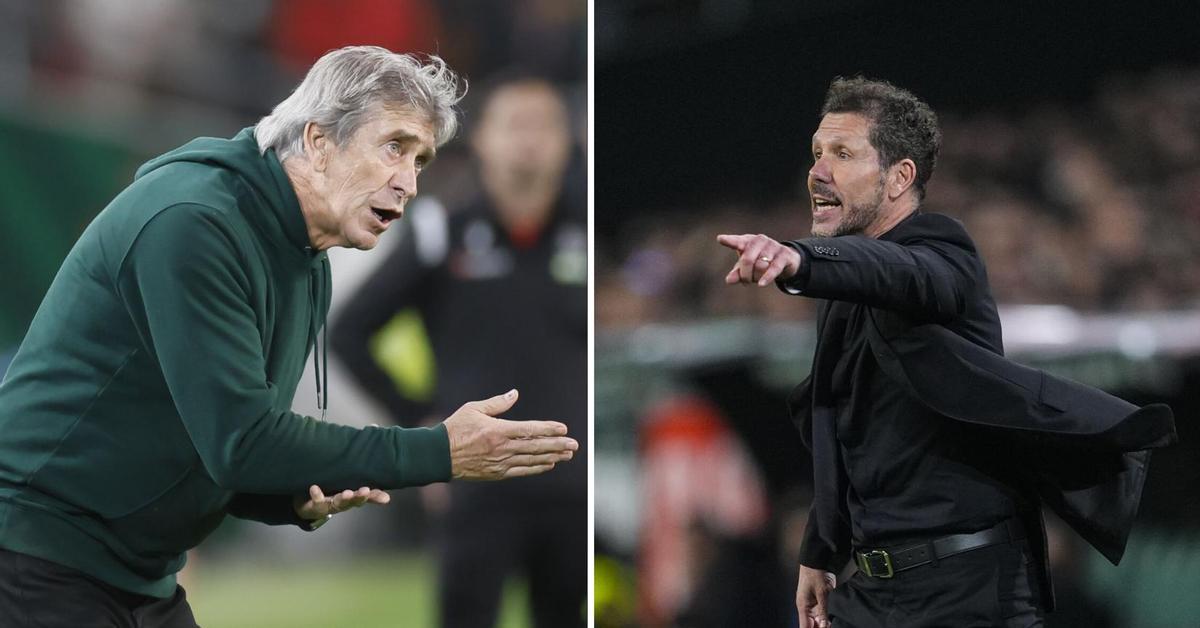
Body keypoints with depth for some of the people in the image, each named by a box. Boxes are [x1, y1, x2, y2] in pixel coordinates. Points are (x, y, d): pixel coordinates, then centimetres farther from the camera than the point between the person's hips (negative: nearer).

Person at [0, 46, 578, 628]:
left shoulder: (308, 272, 10)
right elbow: (241, 441, -25)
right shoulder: (191, 222, -20)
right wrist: (442, 453, -22)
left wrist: (301, 501, -7)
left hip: (141, 580, 9)